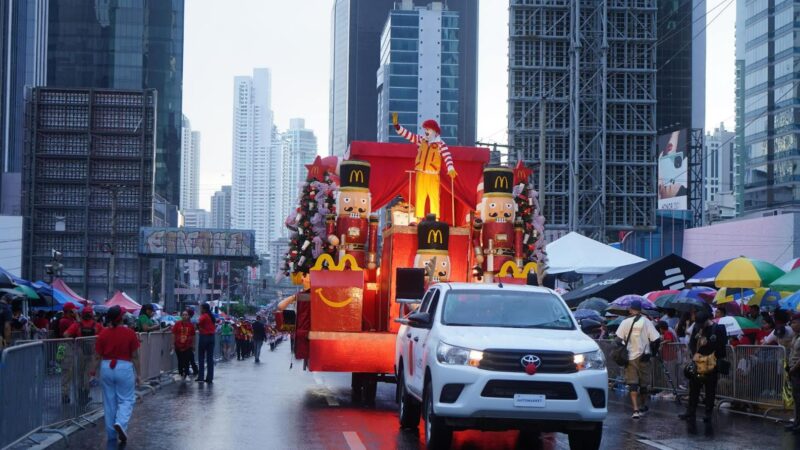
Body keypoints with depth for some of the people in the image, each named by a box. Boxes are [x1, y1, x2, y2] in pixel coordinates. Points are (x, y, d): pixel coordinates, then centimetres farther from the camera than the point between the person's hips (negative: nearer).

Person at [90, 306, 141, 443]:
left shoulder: (103, 334, -3)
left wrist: (94, 370, 17)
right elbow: (135, 356, -4)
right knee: (126, 400, 8)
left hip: (106, 368, 3)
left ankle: (111, 434, 18)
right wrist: (138, 374, 4)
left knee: (109, 402, 12)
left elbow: (98, 357, 1)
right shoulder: (130, 333, -8)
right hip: (124, 368, -2)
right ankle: (120, 423, -18)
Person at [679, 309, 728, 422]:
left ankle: (708, 414, 12)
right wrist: (693, 354, -3)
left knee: (710, 391, 4)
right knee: (693, 389, 8)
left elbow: (721, 346, -6)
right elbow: (692, 343, 11)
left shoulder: (718, 329, -7)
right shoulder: (696, 328, 6)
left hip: (711, 365, -4)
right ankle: (690, 412, 14)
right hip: (697, 364, 4)